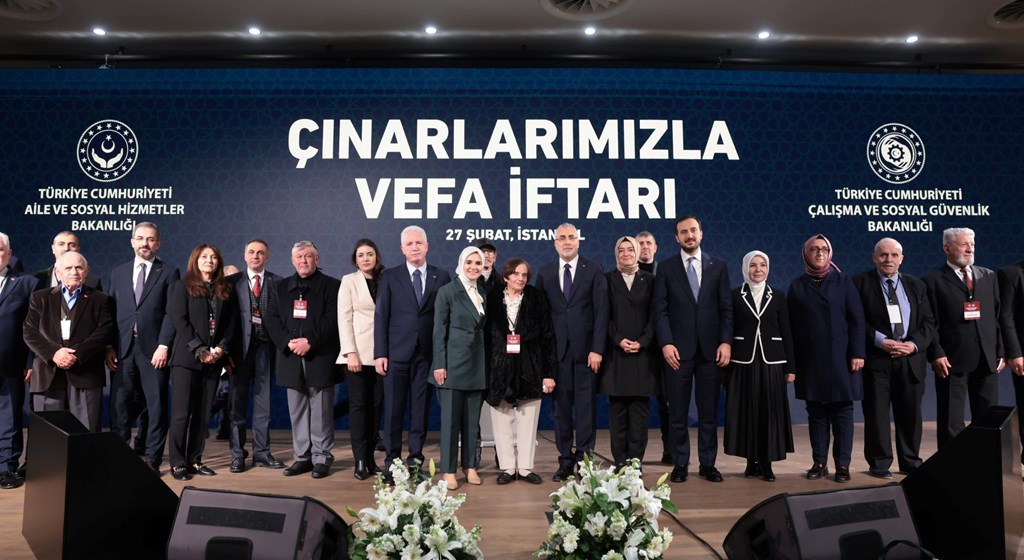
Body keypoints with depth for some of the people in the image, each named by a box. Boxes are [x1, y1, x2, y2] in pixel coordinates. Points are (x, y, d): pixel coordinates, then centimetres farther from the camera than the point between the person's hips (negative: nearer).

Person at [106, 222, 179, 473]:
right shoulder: (118, 272, 14)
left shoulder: (169, 273, 4)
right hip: (122, 348, 3)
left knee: (157, 405, 1)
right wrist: (109, 347, 0)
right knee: (120, 404, 5)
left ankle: (152, 458, 10)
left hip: (153, 348, -3)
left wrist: (163, 346, -12)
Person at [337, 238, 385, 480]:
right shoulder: (348, 281, 3)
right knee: (358, 404, -1)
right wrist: (350, 352, -13)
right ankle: (360, 460, 2)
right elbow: (344, 318, -3)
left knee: (375, 404, 5)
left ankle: (370, 457, 12)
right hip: (357, 351, -3)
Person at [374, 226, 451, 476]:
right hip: (397, 352, 0)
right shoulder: (390, 276, 5)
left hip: (428, 353, 1)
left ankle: (415, 457, 17)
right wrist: (380, 353, -5)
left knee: (421, 408, 7)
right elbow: (381, 317, 2)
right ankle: (392, 459, 15)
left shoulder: (441, 277, 5)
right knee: (393, 409, 4)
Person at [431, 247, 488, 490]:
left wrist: (488, 362, 9)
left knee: (472, 419, 10)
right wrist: (440, 364, -11)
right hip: (454, 362, -5)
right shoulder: (447, 291, -4)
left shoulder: (484, 292, 11)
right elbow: (439, 330, -6)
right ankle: (448, 470, 9)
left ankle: (470, 466, 20)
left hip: (478, 363, 5)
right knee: (450, 418, 1)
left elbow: (484, 328, 14)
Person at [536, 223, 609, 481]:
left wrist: (597, 349, -10)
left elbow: (601, 312, -2)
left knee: (586, 407, 2)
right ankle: (565, 461, 15)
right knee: (561, 407, 6)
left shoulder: (594, 271, 3)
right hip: (557, 350, 2)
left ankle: (584, 459, 12)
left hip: (586, 350, -2)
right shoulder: (545, 273, 9)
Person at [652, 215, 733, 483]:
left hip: (711, 349, 1)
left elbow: (726, 308, 5)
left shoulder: (718, 266, 9)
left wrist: (726, 342, -5)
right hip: (678, 350, -1)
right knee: (678, 412, 5)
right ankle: (680, 464, 15)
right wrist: (666, 343, -11)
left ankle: (708, 464, 18)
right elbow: (660, 309, -1)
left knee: (709, 411, 7)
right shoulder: (666, 267, 4)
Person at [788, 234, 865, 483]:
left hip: (840, 358, -1)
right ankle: (819, 463, 14)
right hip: (810, 360, 1)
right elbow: (791, 326, 5)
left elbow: (857, 319, -1)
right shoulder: (797, 286, 7)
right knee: (816, 412, 6)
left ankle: (842, 465, 8)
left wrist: (857, 353, -9)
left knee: (842, 411, 1)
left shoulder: (843, 281, 4)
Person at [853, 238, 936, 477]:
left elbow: (928, 321, 10)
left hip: (911, 358, 4)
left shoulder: (916, 285, 14)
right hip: (876, 358, -3)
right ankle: (879, 464, 11)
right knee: (876, 413, 0)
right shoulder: (860, 283, 1)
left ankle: (910, 462, 22)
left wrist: (915, 344, -6)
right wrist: (880, 341, -15)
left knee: (910, 413, 9)